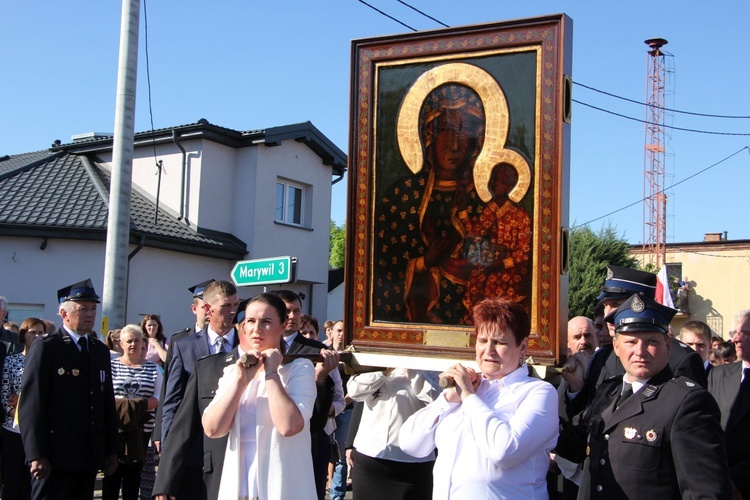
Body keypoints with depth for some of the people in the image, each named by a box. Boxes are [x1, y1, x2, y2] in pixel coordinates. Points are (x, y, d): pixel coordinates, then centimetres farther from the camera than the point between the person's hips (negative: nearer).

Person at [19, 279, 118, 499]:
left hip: (90, 457, 6)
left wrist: (111, 450, 13)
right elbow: (31, 404, -10)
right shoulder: (45, 348, -4)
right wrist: (37, 455, -15)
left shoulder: (101, 351, 16)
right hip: (55, 459, -6)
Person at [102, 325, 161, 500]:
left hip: (141, 428, 2)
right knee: (113, 471, -1)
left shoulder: (152, 368, 9)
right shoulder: (111, 365, 6)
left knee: (134, 472, 6)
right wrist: (119, 405, -17)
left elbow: (158, 397, 4)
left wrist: (140, 405, -13)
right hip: (115, 427, -1)